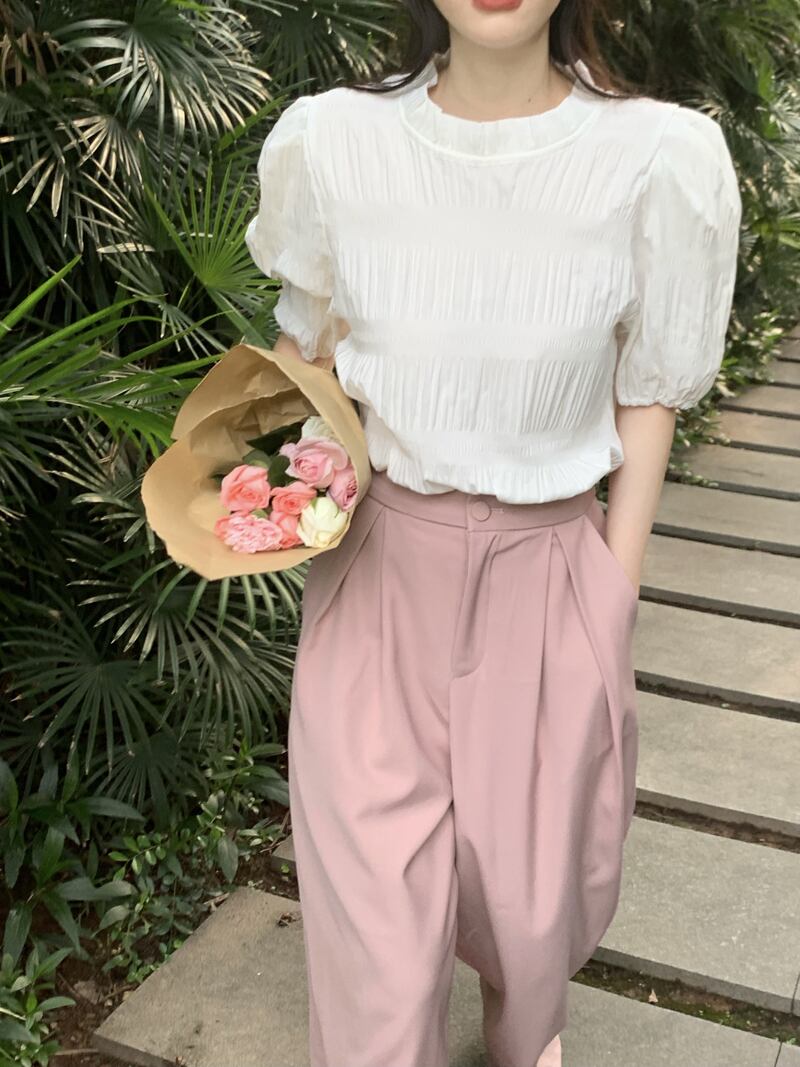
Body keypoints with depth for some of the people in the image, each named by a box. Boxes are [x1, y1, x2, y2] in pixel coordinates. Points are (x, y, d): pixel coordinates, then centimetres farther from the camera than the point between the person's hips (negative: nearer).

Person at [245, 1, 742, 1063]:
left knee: (533, 878, 16)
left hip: (544, 568, 0)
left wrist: (614, 606, -1)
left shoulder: (659, 159, -11)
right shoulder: (331, 141, -7)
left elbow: (648, 399, -1)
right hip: (376, 557, 1)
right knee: (378, 897, 3)